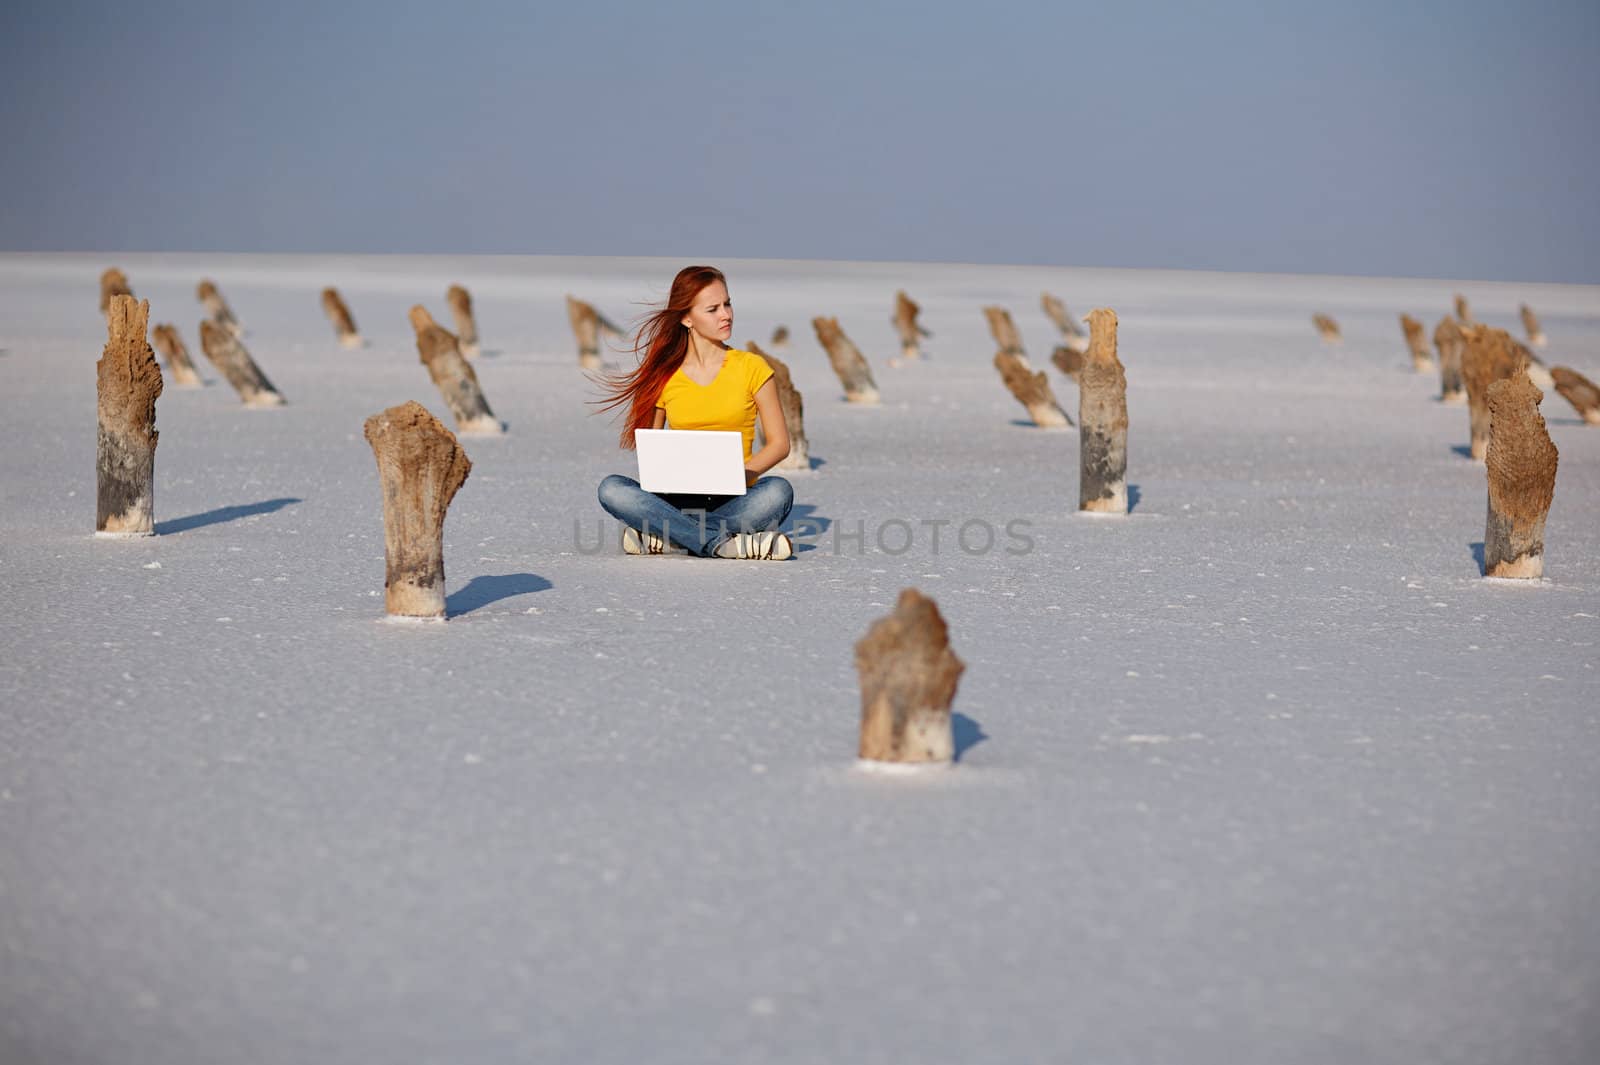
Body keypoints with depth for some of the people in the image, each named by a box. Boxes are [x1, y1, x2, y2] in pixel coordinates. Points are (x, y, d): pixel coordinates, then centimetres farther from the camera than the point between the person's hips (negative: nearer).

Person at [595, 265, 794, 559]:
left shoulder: (751, 368, 4)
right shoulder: (663, 377, 7)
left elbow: (779, 443, 3)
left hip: (735, 500, -1)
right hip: (680, 499, 1)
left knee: (778, 491, -34)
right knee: (611, 489, -26)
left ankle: (660, 535, -31)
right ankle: (723, 544, -35)